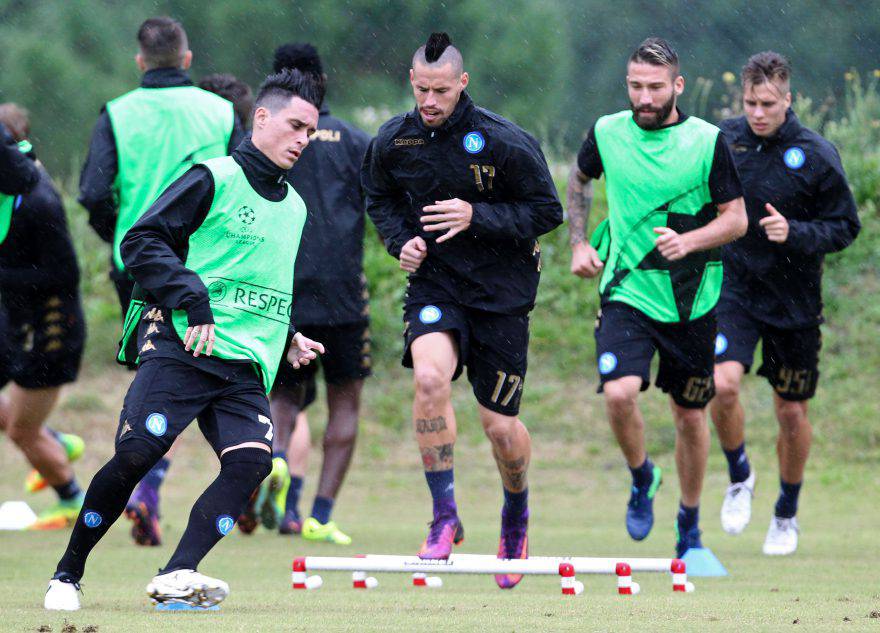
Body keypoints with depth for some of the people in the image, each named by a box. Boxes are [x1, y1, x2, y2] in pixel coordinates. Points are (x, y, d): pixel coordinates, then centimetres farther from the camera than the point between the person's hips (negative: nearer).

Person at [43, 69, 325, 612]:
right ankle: (67, 575, -2)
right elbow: (141, 242, -6)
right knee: (137, 453, -19)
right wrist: (194, 301, -16)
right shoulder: (215, 178, 0)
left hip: (246, 364, 6)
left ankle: (177, 576, -27)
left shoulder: (295, 209, 23)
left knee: (252, 460, -20)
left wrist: (287, 338, 21)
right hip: (179, 345, -6)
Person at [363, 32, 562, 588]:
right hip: (435, 284, 2)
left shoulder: (505, 142, -15)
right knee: (430, 377, -27)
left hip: (502, 291, -2)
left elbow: (548, 211, -9)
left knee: (500, 423, 3)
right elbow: (380, 200, 16)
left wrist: (476, 216, -21)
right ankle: (445, 517, -16)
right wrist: (402, 239, -5)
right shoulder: (393, 142, -3)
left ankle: (517, 516, 35)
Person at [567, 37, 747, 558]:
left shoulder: (709, 142, -7)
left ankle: (690, 528, 29)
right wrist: (580, 243, 10)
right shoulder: (607, 133, -1)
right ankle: (642, 478, 8)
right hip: (626, 291, 0)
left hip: (691, 299, 0)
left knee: (691, 414, 9)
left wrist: (687, 242, -21)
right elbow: (580, 179, 21)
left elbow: (737, 219, -4)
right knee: (619, 393, -23)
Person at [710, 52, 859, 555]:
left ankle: (788, 514, 31)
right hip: (734, 287, 1)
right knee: (723, 385, -22)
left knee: (793, 414, 7)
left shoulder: (816, 155, -11)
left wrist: (794, 233, -21)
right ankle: (739, 478, 6)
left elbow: (846, 227, -5)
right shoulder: (724, 140, -2)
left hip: (795, 300, -1)